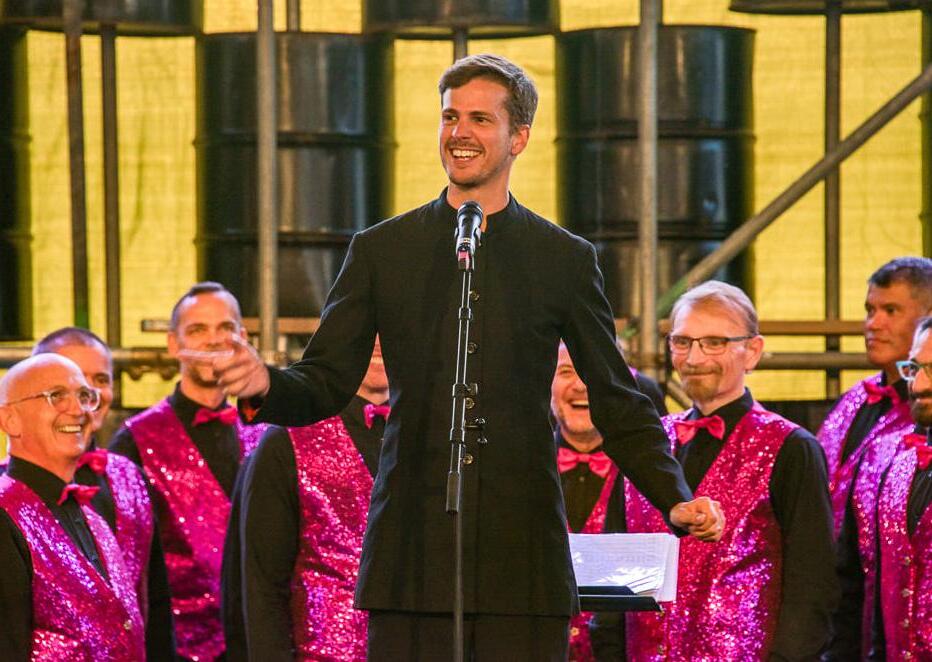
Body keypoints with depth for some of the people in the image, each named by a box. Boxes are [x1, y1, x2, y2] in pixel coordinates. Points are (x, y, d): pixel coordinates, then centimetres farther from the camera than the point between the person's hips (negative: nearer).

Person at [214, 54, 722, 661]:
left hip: (524, 561, 0)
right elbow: (327, 386, 7)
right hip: (411, 558, 0)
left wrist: (677, 500, -4)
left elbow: (619, 406, 10)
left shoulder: (567, 260, 8)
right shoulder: (381, 251, 10)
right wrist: (265, 385, -15)